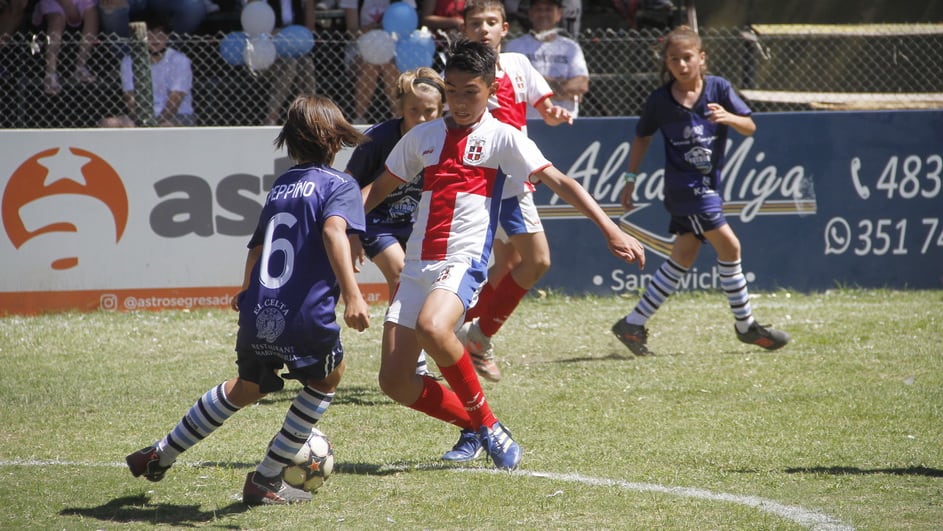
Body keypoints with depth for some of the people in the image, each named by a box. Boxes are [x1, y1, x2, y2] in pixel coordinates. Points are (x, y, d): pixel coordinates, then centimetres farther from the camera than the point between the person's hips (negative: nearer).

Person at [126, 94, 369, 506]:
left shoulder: (281, 185, 18)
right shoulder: (339, 185, -2)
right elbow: (333, 230, -22)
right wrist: (351, 294, -31)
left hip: (258, 317, 6)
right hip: (306, 318, -6)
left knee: (246, 387, 31)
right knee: (326, 378, 24)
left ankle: (160, 455, 40)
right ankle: (266, 481, 22)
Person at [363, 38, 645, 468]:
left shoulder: (502, 138, 1)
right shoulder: (422, 137, 13)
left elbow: (559, 182, -5)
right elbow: (378, 189, 26)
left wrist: (610, 230, -13)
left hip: (463, 263, -5)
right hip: (417, 266, 5)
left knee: (432, 327, -36)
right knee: (394, 380, -4)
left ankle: (485, 422, -16)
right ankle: (474, 427, 19)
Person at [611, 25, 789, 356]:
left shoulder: (719, 89, -3)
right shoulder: (659, 101, -7)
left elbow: (750, 128, -4)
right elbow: (642, 137, 8)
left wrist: (727, 117, -25)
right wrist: (630, 180, 9)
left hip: (708, 185, 5)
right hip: (684, 186, -5)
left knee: (683, 258, 7)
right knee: (729, 245, -12)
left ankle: (633, 325, 14)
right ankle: (746, 326, 1)